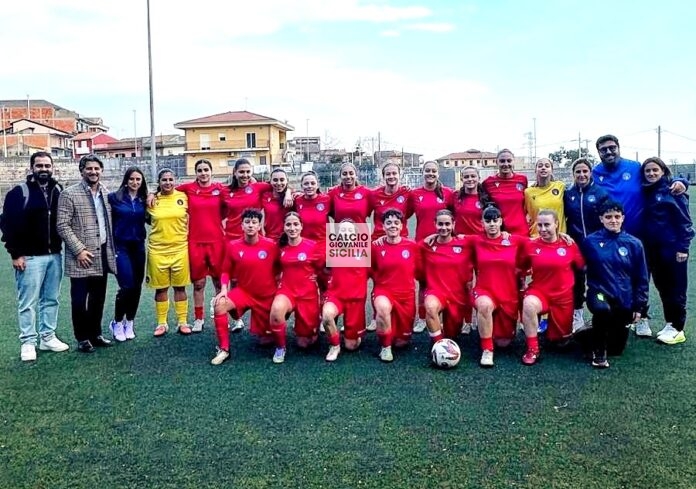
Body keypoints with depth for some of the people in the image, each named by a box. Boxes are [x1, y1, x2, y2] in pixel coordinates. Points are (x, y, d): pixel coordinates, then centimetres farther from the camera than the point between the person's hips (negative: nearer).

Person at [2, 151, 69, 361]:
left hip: (55, 255, 5)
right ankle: (28, 342, 8)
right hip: (30, 257, -5)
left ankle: (48, 338, 21)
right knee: (28, 302, 0)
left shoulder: (59, 191, 9)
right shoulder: (19, 193, -5)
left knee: (51, 299, 11)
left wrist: (64, 245, 7)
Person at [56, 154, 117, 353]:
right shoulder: (69, 194, -7)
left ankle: (95, 334, 25)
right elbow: (62, 225, -11)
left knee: (98, 298, 12)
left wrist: (112, 249, 9)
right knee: (79, 299, 4)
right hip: (82, 257, -5)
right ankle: (82, 338, 15)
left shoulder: (106, 193, 10)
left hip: (103, 255, 5)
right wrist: (79, 250, -16)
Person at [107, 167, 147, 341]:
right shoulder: (114, 197, -4)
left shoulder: (143, 200, 8)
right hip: (120, 246, -4)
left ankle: (129, 323, 22)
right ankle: (117, 323, 10)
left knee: (136, 286, 7)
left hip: (138, 247, 4)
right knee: (127, 286, -11)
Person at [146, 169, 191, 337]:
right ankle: (161, 323, 19)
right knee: (161, 288, 8)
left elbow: (189, 218, 11)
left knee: (180, 287, 7)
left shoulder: (183, 197, 0)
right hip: (157, 249, 1)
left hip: (180, 248, 0)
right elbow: (148, 219, 16)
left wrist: (187, 234, 4)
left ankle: (183, 322, 17)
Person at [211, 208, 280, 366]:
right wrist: (224, 289, -13)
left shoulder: (271, 245, -13)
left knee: (266, 338, 5)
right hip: (243, 292, 1)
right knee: (219, 305, -28)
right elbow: (226, 271, 1)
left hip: (267, 296, -1)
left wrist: (277, 287, -4)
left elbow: (277, 270, 3)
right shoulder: (232, 246, -9)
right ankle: (223, 349, -13)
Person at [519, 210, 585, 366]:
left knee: (560, 339, 11)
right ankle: (532, 349, -21)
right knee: (528, 303, -38)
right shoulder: (530, 245, -6)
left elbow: (582, 268, 7)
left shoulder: (569, 245, -6)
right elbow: (521, 268, 7)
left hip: (563, 296, 1)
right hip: (539, 291, -1)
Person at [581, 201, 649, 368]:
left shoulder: (634, 244, -3)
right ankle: (599, 351, -13)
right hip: (599, 293, -2)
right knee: (602, 309, -39)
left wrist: (638, 307, 3)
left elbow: (641, 278, 3)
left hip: (624, 299, 2)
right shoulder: (590, 241, -6)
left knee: (616, 348, 8)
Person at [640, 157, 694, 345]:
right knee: (662, 286, 13)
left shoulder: (673, 190, -8)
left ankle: (677, 328, 9)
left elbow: (684, 220, -10)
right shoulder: (645, 192, 9)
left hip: (673, 247, -6)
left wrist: (682, 247, -15)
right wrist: (643, 245, 8)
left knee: (675, 288, 1)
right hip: (652, 248, 6)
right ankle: (670, 323, 24)